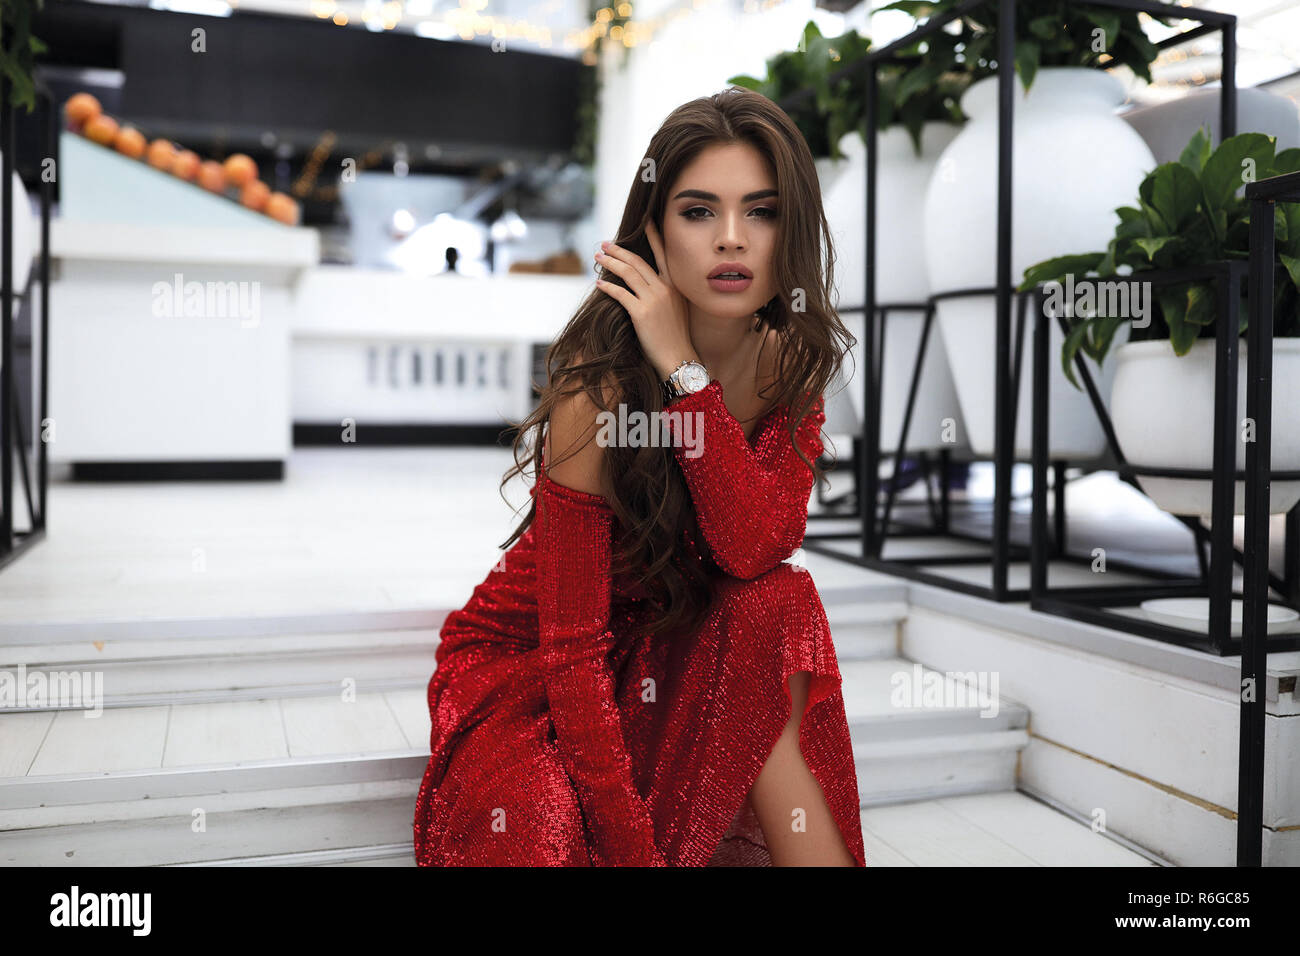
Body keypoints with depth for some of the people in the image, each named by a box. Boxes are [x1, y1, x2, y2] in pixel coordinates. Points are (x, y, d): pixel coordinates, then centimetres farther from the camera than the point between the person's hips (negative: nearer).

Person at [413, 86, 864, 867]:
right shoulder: (598, 391, -26)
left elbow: (757, 547, -25)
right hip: (525, 664, -4)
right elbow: (572, 647, -27)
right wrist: (639, 851, -29)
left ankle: (806, 847, -16)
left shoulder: (791, 364, -8)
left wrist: (684, 368, -30)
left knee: (775, 600, -27)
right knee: (548, 830, -34)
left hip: (678, 661, 5)